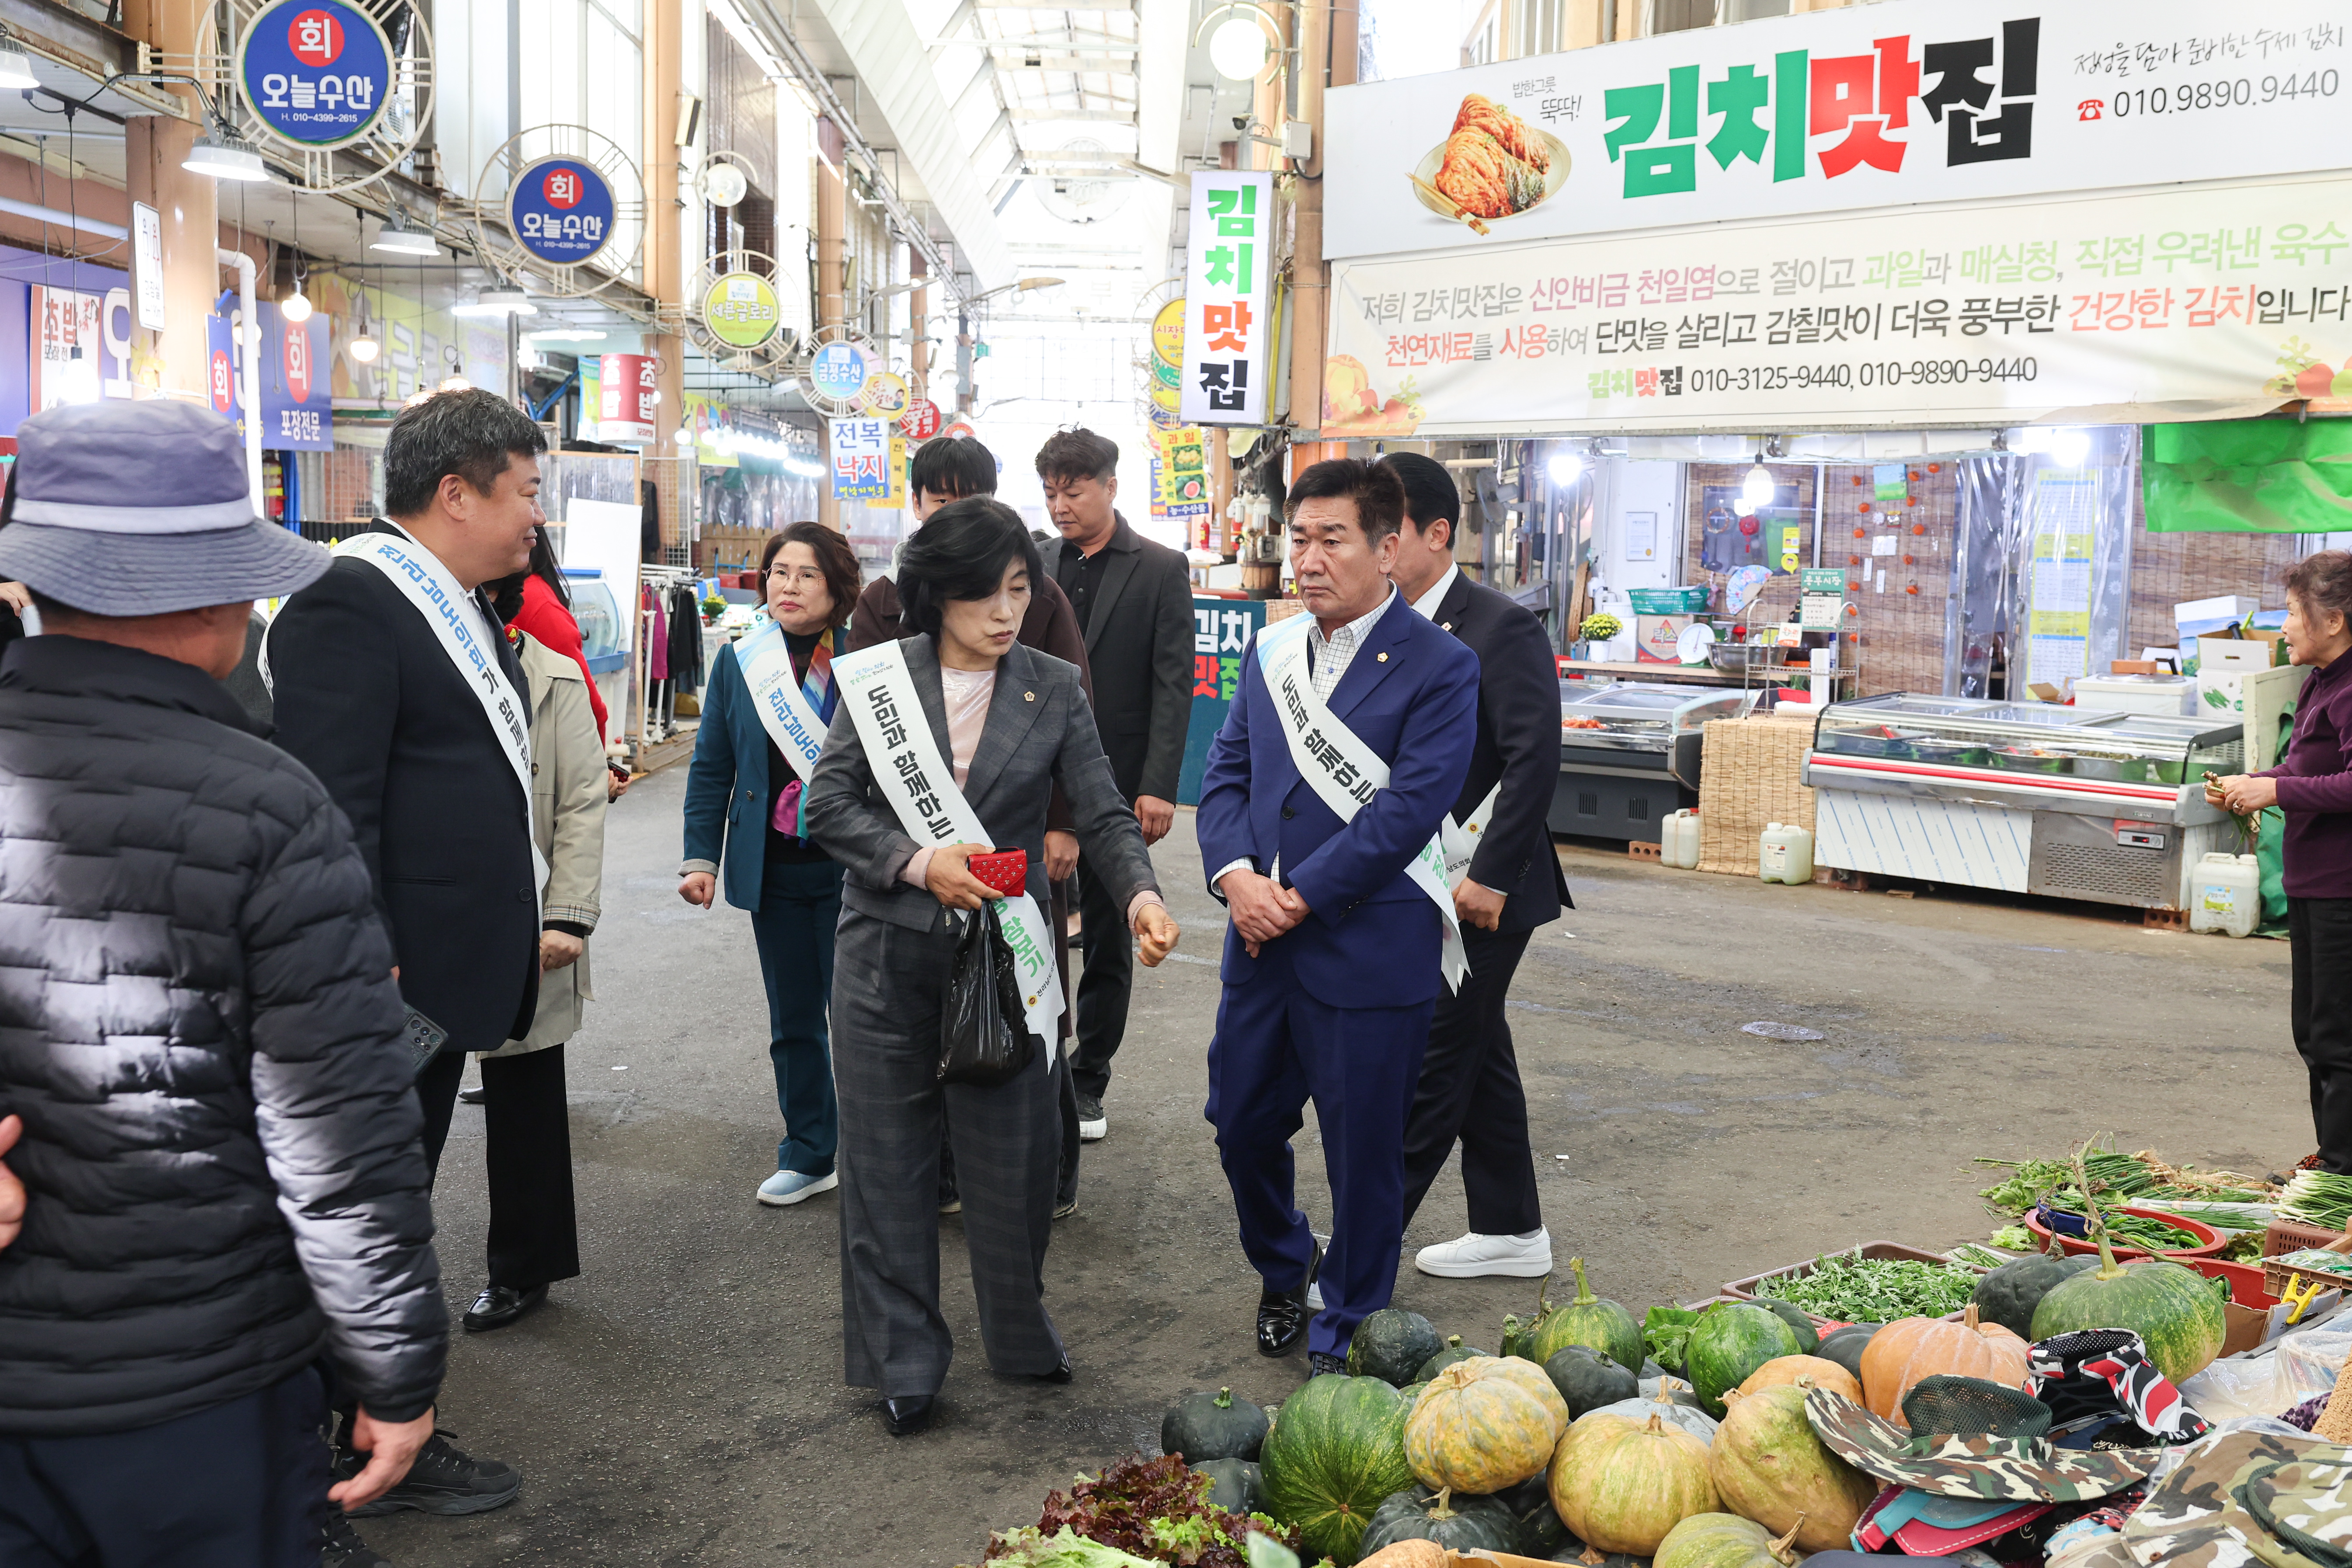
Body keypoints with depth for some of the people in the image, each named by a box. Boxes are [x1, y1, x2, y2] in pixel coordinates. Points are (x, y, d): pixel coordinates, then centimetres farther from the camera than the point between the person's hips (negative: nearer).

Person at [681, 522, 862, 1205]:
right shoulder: (739, 661, 5)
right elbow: (712, 766, 9)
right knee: (793, 1020, 13)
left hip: (849, 868, -4)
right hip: (772, 869, 4)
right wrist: (701, 856, 3)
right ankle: (809, 1154, 28)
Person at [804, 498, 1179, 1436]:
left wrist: (1140, 892, -22)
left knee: (1014, 1153, 9)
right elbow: (829, 802, -3)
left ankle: (1021, 1337, 31)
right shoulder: (880, 676, -2)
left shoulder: (1055, 691, 1)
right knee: (889, 1157, 7)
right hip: (889, 949, 0)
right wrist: (918, 864, -17)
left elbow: (1103, 815, -3)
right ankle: (902, 1361, 22)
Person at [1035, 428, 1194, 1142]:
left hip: (1117, 782, -2)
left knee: (1107, 939, 8)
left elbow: (1173, 685, -6)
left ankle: (1087, 1083, 20)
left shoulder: (1161, 571, -2)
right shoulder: (1037, 567, 8)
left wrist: (1159, 787, -14)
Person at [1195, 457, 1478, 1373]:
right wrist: (1237, 876, -10)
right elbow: (1226, 772, 8)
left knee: (1363, 1152, 6)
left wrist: (1301, 896, -18)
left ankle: (1346, 1337, 27)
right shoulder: (1271, 653, 10)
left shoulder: (1438, 668, -9)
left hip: (1370, 953, -6)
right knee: (1240, 1121, 16)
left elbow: (1409, 809, -17)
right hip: (1263, 945, 6)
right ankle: (1284, 1269, 43)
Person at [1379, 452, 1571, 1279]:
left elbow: (1534, 761, -20)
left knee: (1429, 1068, -4)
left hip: (1478, 892, -8)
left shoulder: (1501, 629, -15)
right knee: (1476, 1055, 17)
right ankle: (1511, 1232, 30)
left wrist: (1488, 876, -22)